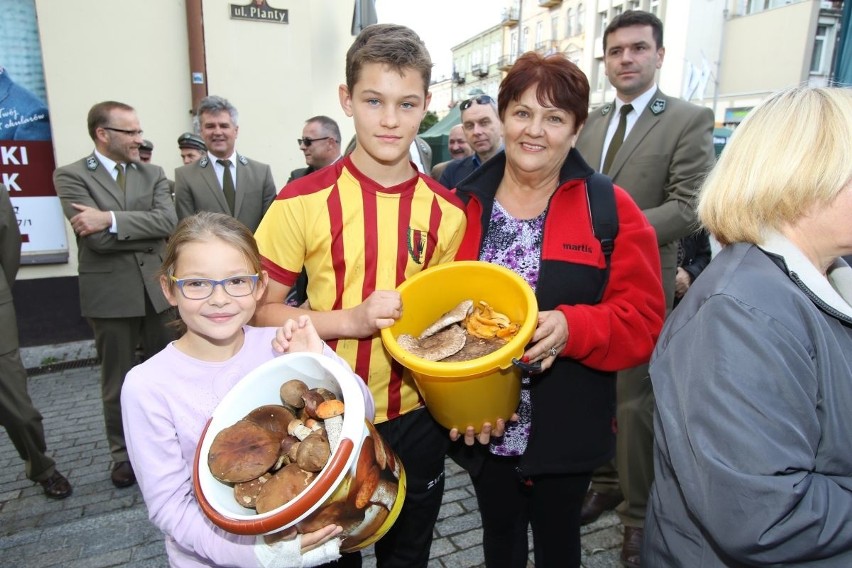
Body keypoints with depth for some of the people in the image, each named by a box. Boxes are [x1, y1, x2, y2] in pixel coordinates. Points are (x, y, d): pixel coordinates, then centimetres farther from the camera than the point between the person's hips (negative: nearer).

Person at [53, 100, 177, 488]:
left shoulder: (153, 174, 8)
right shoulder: (71, 176, -2)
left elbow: (168, 221, -10)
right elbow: (96, 238, -15)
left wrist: (111, 219, -19)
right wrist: (150, 233, -8)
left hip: (158, 288, 3)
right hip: (110, 293, -2)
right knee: (117, 382, 11)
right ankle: (123, 455, 29)